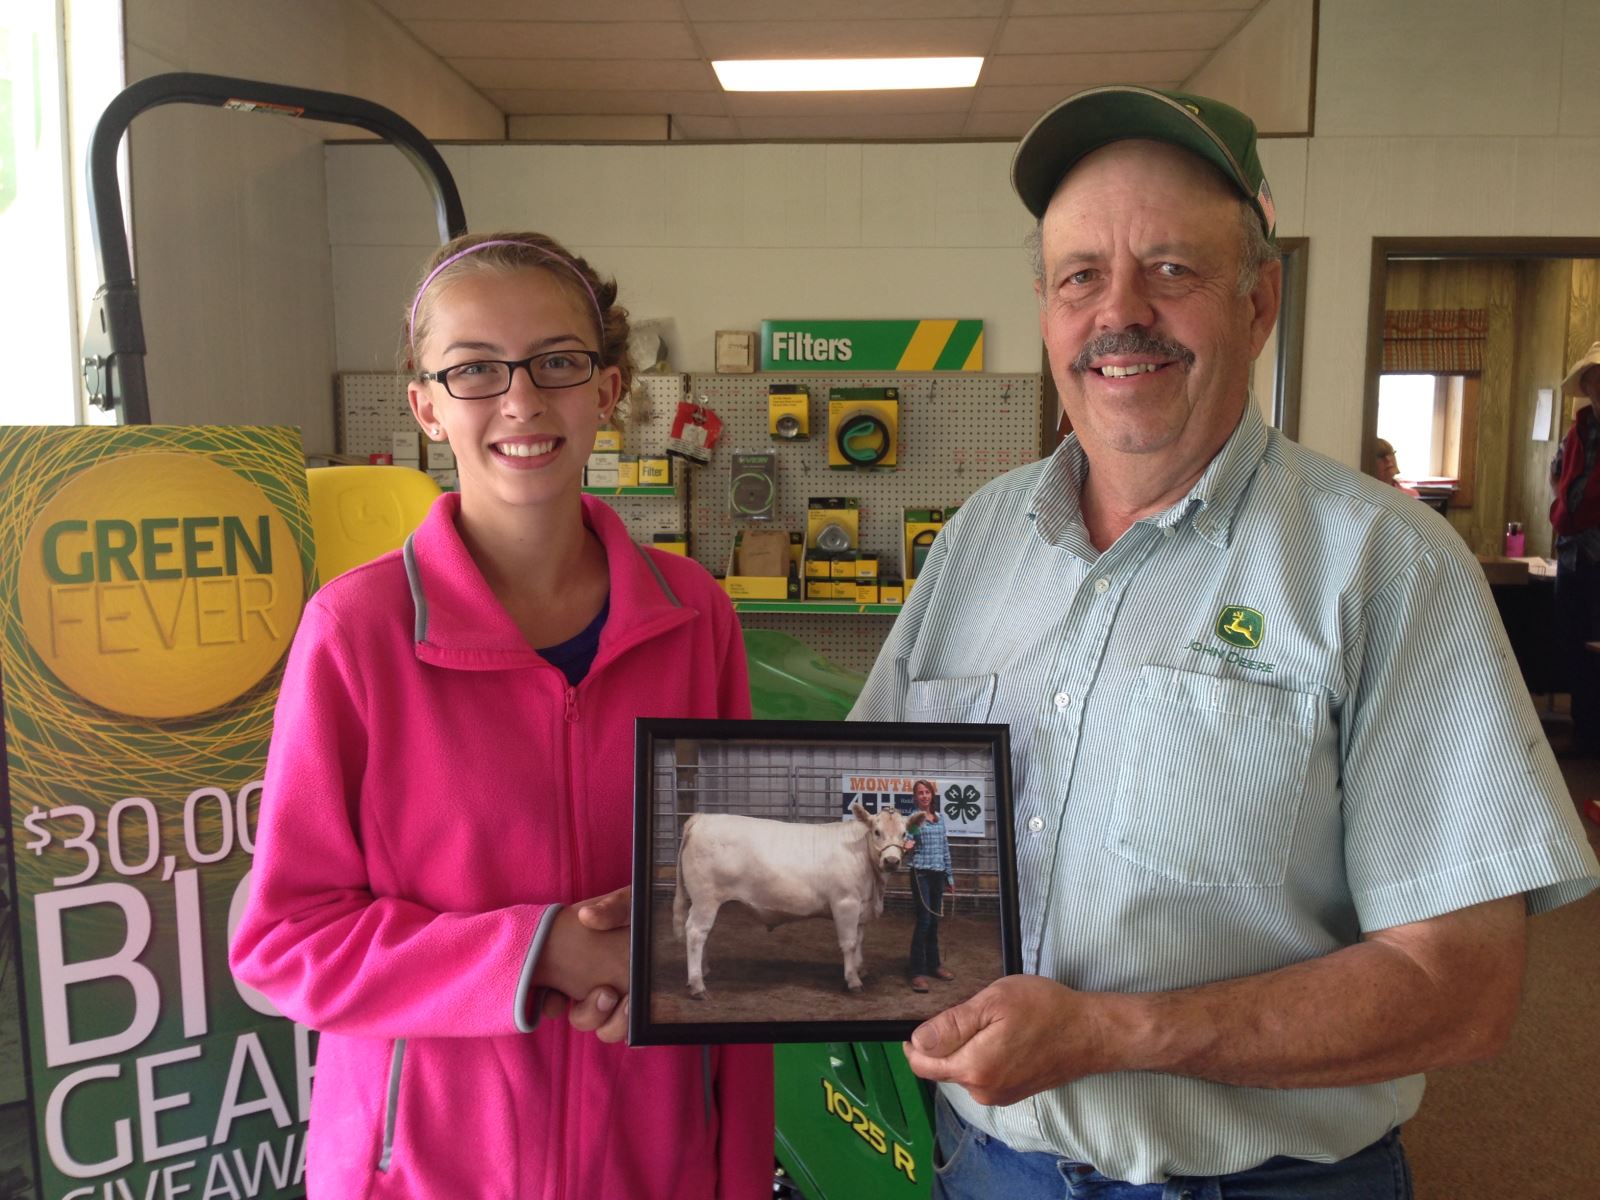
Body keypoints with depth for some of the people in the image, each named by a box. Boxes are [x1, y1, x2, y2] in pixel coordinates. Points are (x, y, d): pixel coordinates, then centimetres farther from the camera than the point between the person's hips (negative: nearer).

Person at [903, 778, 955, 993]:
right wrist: (908, 847, -38)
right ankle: (918, 972, -5)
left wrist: (950, 875, 18)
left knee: (934, 920, 13)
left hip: (938, 873, 6)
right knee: (923, 920, -8)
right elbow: (907, 842, -14)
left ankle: (933, 964, 24)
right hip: (921, 873, -6)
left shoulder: (939, 819, 12)